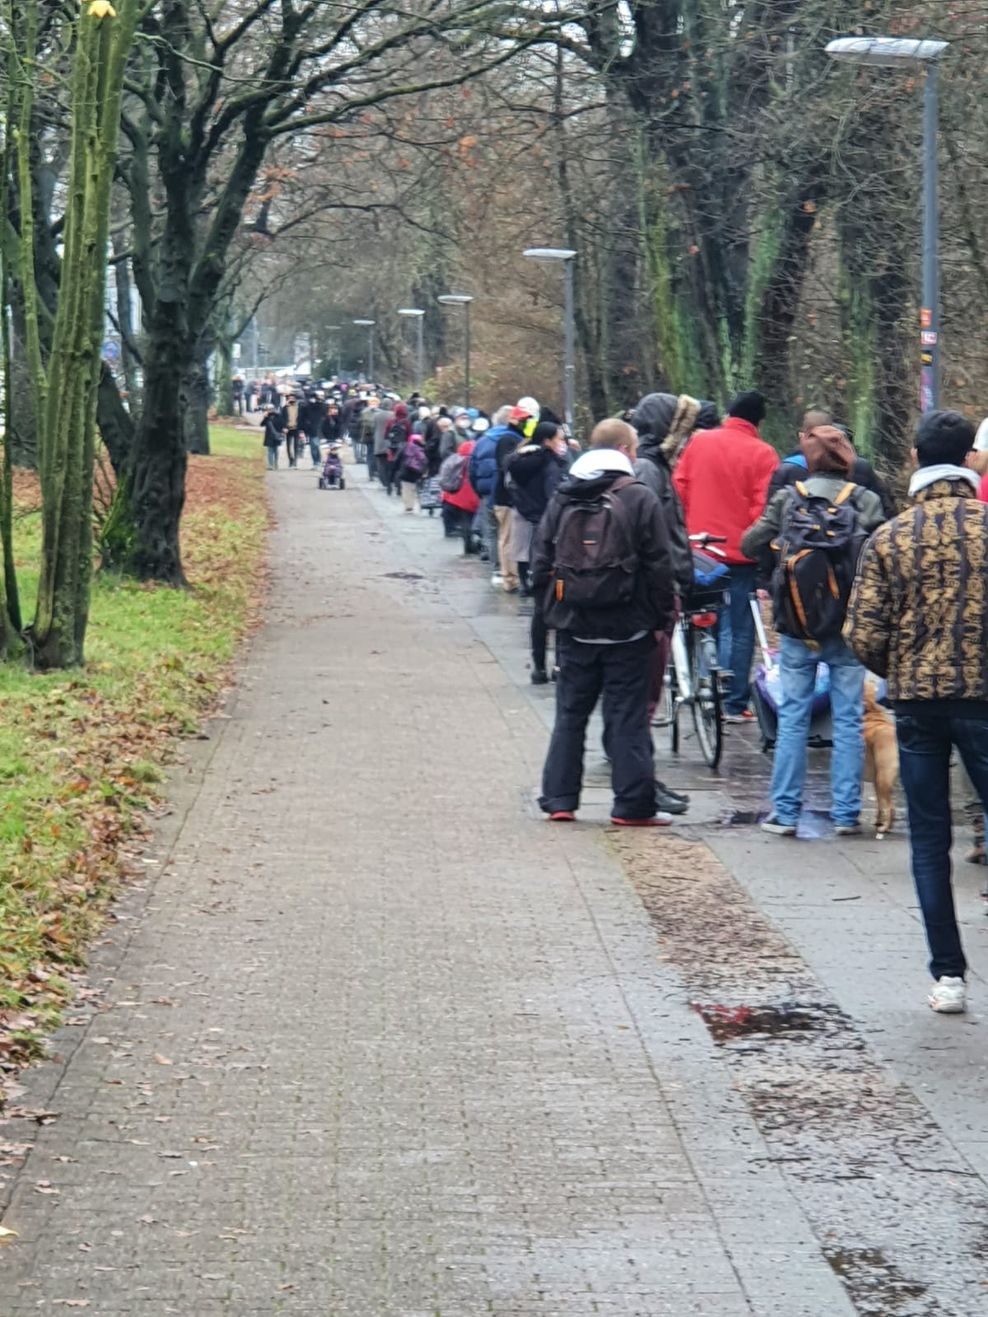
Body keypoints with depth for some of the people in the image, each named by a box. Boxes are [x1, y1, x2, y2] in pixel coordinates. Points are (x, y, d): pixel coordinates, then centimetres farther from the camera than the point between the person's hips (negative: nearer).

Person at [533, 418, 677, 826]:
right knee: (627, 717, 1)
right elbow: (658, 567, -9)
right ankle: (633, 804, 1)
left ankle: (558, 799, 12)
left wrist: (551, 610, 15)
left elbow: (541, 562, 7)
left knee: (570, 715, 12)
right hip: (626, 628, -4)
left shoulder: (562, 498, 5)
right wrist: (661, 617, 0)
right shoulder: (640, 499, -8)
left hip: (574, 626, 4)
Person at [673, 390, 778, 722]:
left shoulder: (698, 442, 3)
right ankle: (734, 704, 3)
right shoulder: (762, 454, -9)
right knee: (738, 629, 2)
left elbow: (679, 487, 6)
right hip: (740, 553, -4)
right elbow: (764, 507, -13)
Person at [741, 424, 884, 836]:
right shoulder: (865, 501, -4)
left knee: (792, 717, 7)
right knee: (849, 719, 6)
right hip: (848, 627, -1)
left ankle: (785, 812, 7)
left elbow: (749, 545, -2)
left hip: (796, 627, 1)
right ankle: (846, 813, 6)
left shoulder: (787, 498, -2)